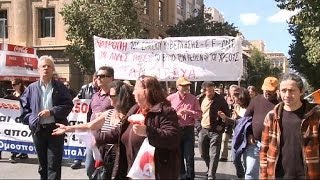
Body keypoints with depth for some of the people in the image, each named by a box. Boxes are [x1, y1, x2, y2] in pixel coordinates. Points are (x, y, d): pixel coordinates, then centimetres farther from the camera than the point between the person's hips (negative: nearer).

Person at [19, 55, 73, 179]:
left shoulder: (60, 87, 3)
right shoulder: (31, 88, 8)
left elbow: (68, 105, -4)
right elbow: (24, 107, 11)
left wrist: (51, 112, -14)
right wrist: (31, 120, -4)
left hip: (55, 128, -2)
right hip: (38, 129, 3)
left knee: (54, 164, -2)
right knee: (42, 163, 14)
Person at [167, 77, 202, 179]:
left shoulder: (193, 99, 0)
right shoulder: (170, 98, -1)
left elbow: (199, 114, -2)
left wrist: (188, 112, -17)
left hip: (188, 130, -1)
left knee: (189, 156, 0)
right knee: (178, 155, 13)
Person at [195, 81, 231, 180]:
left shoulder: (220, 99, -6)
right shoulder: (201, 100, 5)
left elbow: (227, 114, 0)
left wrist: (222, 126, -8)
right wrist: (198, 126, 3)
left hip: (216, 131, -4)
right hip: (203, 130, 4)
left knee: (214, 155, -7)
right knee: (203, 153, 12)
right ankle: (211, 169, 35)